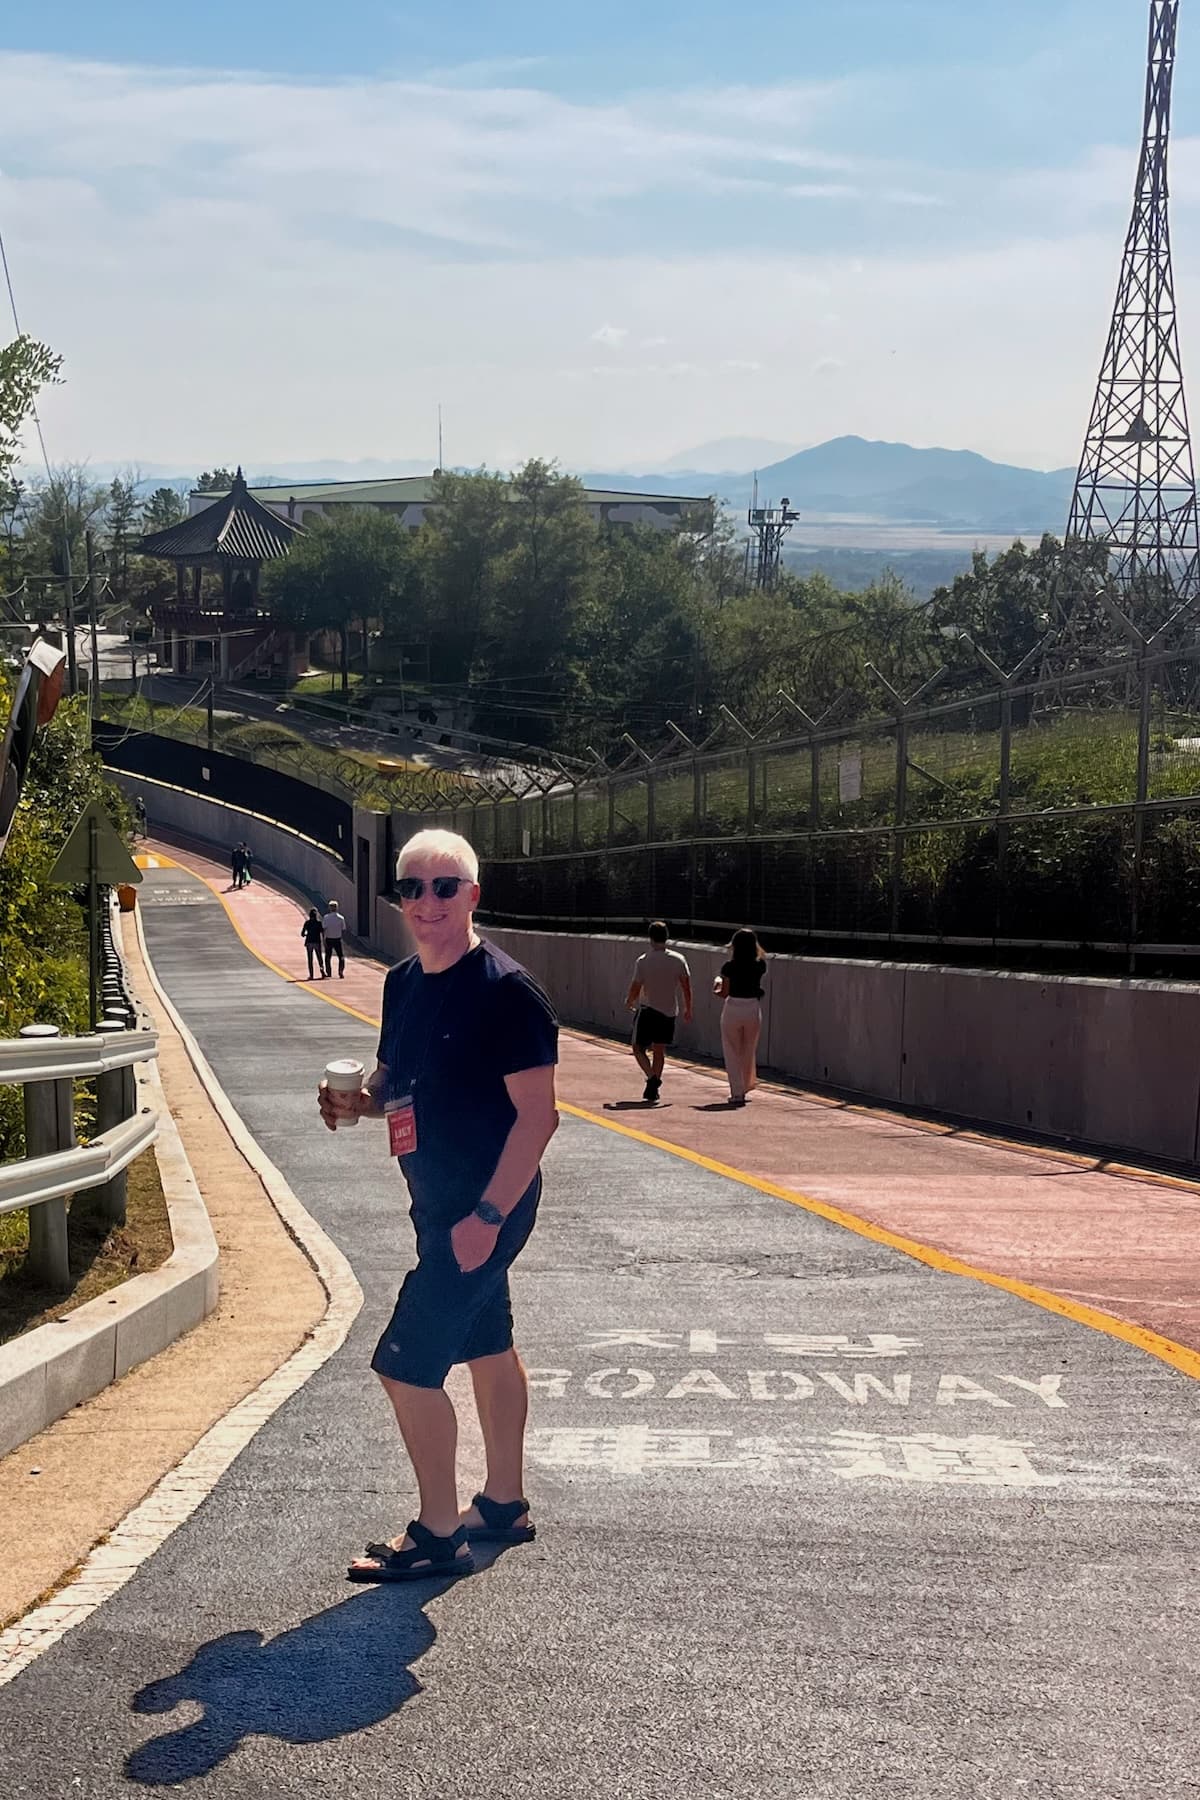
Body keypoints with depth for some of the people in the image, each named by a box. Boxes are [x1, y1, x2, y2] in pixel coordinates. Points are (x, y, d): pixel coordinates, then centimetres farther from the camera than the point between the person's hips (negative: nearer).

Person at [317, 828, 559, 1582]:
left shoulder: (504, 991, -19)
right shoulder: (404, 983, 6)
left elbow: (538, 1114, -21)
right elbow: (395, 1083, 19)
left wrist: (487, 1215, -24)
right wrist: (357, 1101, -4)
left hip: (484, 1208, -9)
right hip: (442, 1203, 9)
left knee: (407, 1363, -8)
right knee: (487, 1347, 20)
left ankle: (439, 1534, 4)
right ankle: (504, 1505, 34)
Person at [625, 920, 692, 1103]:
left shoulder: (643, 961, -12)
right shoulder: (678, 960, -4)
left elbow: (635, 988, -8)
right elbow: (686, 987, -2)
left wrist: (629, 1002, 13)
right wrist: (688, 1010, 9)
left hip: (647, 1010, -3)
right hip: (669, 1011, 3)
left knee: (639, 1048, 9)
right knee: (659, 1050, 13)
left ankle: (651, 1077, -15)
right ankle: (653, 1090, 11)